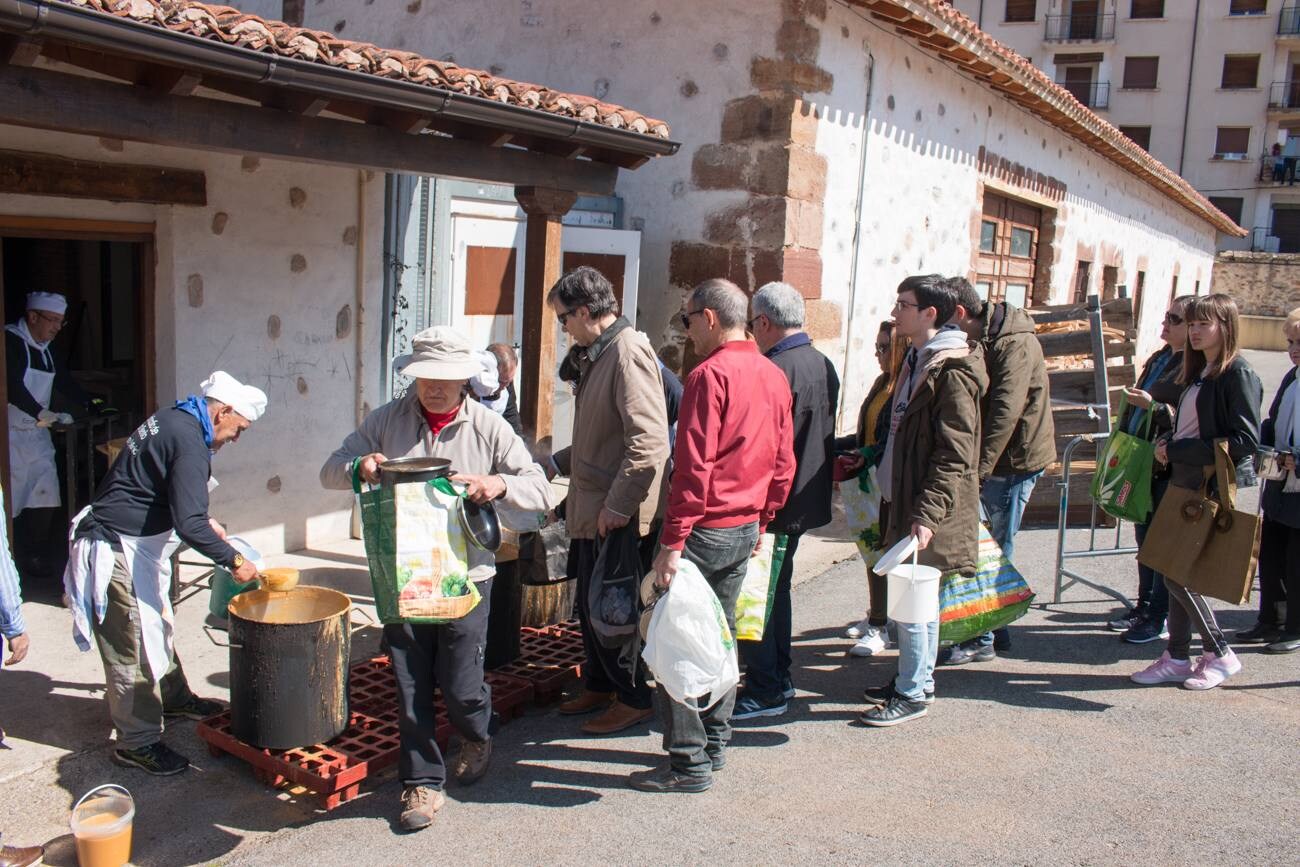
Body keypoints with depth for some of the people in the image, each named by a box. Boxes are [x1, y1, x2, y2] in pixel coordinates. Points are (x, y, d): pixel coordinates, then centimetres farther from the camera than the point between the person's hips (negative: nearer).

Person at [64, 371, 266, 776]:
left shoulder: (172, 420, 7)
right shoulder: (189, 443, -24)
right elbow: (189, 525, -30)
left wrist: (204, 522, 20)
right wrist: (232, 560, -21)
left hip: (136, 542, 11)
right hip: (120, 550, -11)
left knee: (158, 625, 24)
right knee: (134, 644, -2)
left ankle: (173, 697, 43)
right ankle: (137, 742, 8)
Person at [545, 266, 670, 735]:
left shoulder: (628, 354, -18)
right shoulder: (597, 355, 12)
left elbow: (649, 443, -26)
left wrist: (616, 506, -24)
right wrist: (559, 462, 17)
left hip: (619, 517, -9)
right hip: (591, 509, 9)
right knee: (589, 606, 19)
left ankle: (636, 699, 19)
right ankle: (599, 686, 36)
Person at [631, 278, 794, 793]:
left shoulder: (710, 374, -16)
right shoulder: (774, 376, 9)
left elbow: (693, 467, -20)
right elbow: (783, 464, 13)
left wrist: (672, 542, -19)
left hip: (706, 528, -9)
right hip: (746, 529, 9)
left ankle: (690, 764, 4)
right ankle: (715, 742, 28)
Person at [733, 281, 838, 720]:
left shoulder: (775, 371, -22)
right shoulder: (824, 365, 8)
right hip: (806, 500, 10)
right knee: (777, 589, 20)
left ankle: (765, 690, 7)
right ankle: (779, 676, 31)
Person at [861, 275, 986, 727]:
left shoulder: (952, 371, -18)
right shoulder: (918, 359, 12)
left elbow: (955, 456, -21)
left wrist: (927, 513, -26)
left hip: (925, 512, -10)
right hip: (903, 502, 10)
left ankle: (912, 694, 11)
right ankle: (919, 681, 30)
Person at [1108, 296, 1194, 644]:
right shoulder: (1159, 358, 14)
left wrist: (1154, 407, -27)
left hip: (1172, 469, -9)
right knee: (1145, 537, 17)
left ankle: (1159, 618, 9)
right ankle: (1144, 607, 29)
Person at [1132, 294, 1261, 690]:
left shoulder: (1239, 374, -11)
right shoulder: (1198, 373, 15)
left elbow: (1245, 441, -18)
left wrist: (1177, 450, -17)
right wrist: (1168, 443, 3)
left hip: (1215, 490, -8)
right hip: (1185, 485, 8)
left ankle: (1220, 654, 11)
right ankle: (1177, 658, 18)